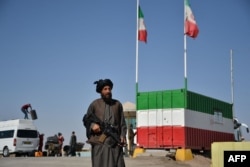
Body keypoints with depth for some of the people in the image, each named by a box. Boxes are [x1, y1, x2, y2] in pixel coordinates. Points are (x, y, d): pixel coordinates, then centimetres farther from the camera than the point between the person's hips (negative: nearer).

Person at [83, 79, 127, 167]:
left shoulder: (117, 104, 13)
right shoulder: (95, 104, 7)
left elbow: (122, 123, 11)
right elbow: (86, 119, 12)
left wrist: (123, 136, -3)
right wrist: (92, 125, -9)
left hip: (115, 141, 2)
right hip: (99, 141, -1)